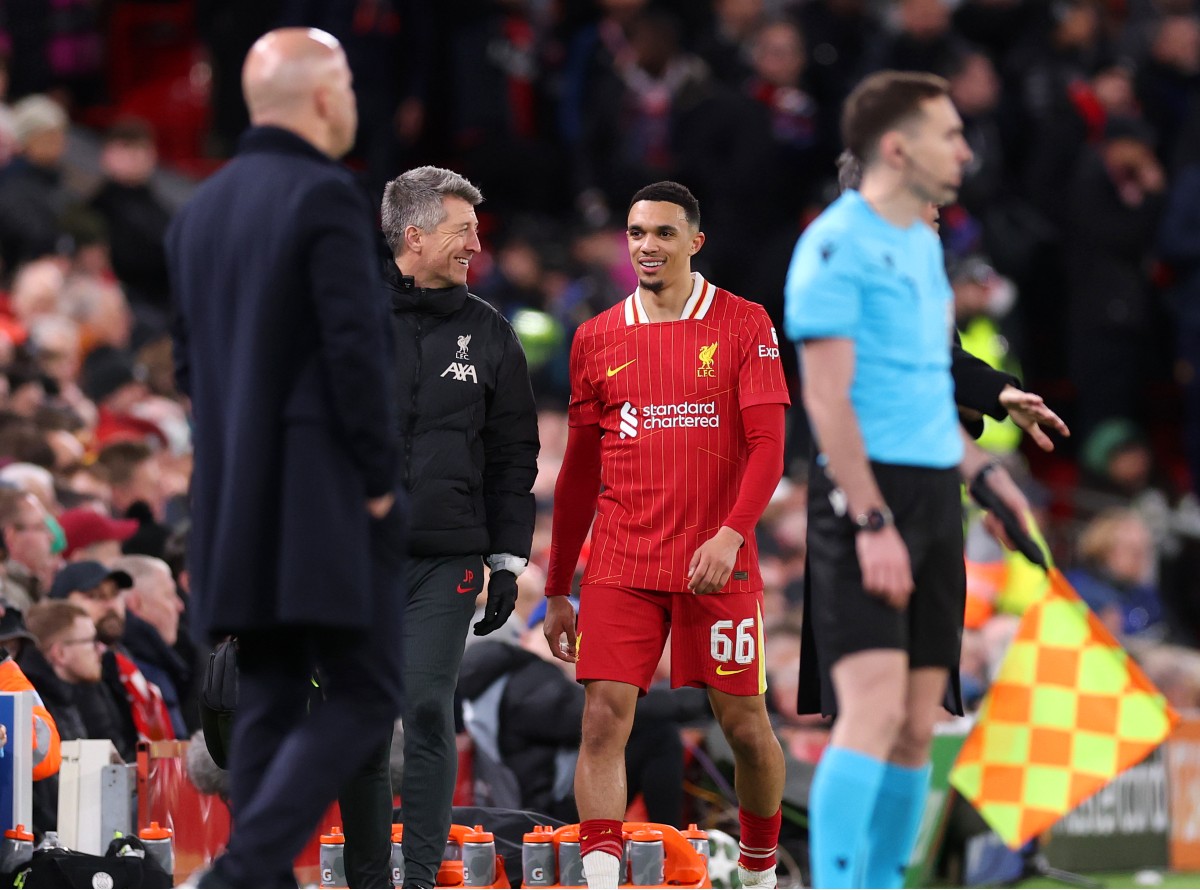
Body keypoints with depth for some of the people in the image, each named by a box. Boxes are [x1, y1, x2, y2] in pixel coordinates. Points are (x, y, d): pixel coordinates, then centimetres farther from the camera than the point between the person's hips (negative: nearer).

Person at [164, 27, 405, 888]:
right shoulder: (325, 196, -12)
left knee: (269, 702, 10)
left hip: (233, 496, 8)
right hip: (327, 496, -8)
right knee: (364, 695, -5)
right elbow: (354, 347, -18)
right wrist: (380, 475, -11)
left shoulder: (201, 210, 14)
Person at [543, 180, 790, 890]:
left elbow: (767, 446, -6)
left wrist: (730, 535, -22)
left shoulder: (744, 325, 1)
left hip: (718, 563, -2)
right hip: (621, 565, 2)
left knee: (746, 725, 4)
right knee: (604, 720, -11)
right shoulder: (598, 339, 9)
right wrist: (557, 590, 15)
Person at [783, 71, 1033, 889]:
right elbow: (827, 397, -15)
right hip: (867, 492, -8)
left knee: (918, 725, 6)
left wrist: (981, 469, 18)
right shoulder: (836, 245, -9)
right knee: (874, 707, -18)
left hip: (934, 493, 8)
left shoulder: (923, 241, 18)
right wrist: (873, 522, -20)